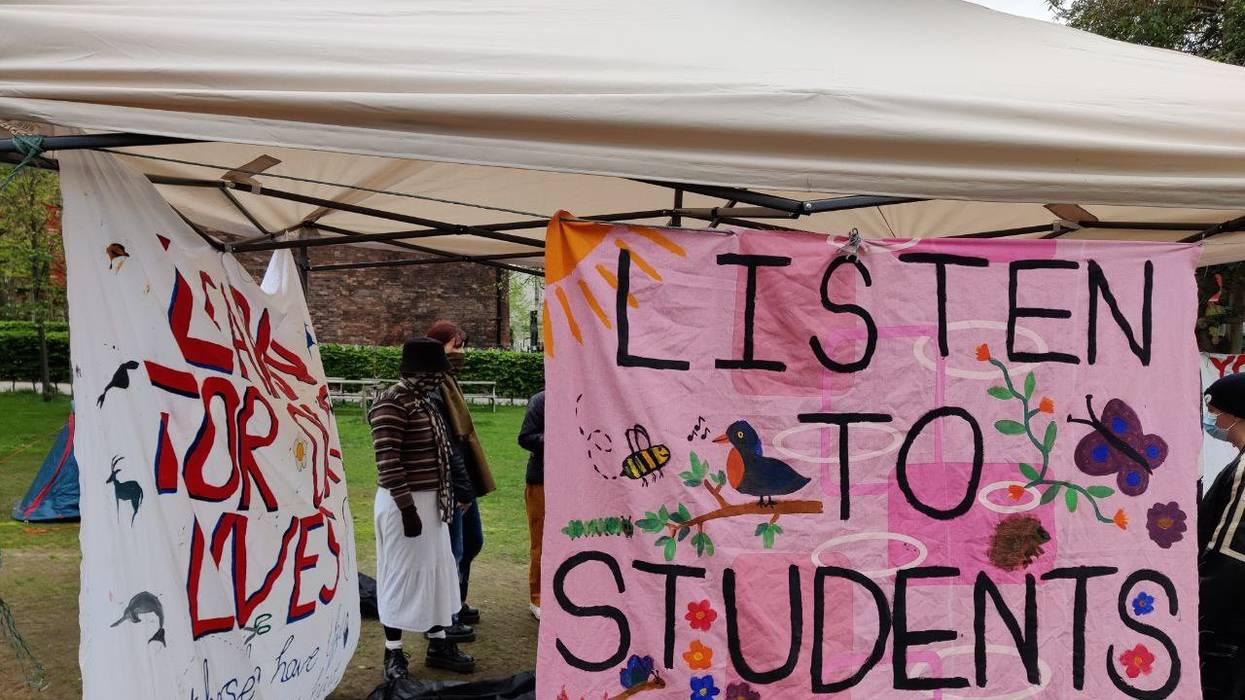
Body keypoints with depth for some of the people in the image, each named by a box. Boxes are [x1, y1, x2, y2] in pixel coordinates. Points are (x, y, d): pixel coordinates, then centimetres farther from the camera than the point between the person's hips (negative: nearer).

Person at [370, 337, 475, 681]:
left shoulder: (423, 401, 11)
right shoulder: (391, 403, -19)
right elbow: (388, 462, -23)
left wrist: (452, 458, 7)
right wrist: (407, 507, -24)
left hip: (430, 501, 9)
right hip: (405, 504, -9)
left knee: (437, 570, 15)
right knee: (402, 574, 3)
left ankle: (438, 644, 28)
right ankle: (393, 653, 18)